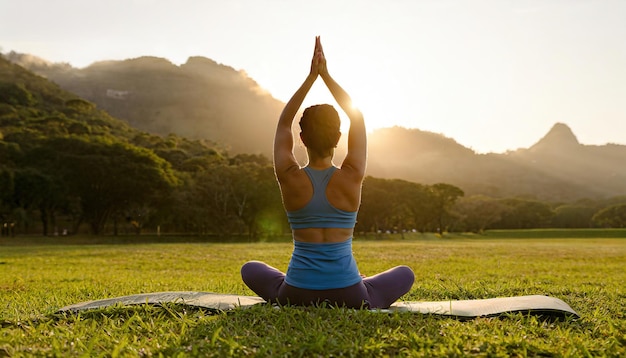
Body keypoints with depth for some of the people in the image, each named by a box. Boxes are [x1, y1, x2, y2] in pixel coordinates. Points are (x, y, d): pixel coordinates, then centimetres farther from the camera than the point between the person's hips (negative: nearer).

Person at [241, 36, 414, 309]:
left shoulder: (289, 178, -9)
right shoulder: (351, 178, -9)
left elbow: (283, 123, 8)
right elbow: (358, 118, 6)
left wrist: (311, 76, 6)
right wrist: (325, 74, 7)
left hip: (295, 295, 0)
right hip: (350, 297, 1)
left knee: (250, 269, 30)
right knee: (405, 274, 28)